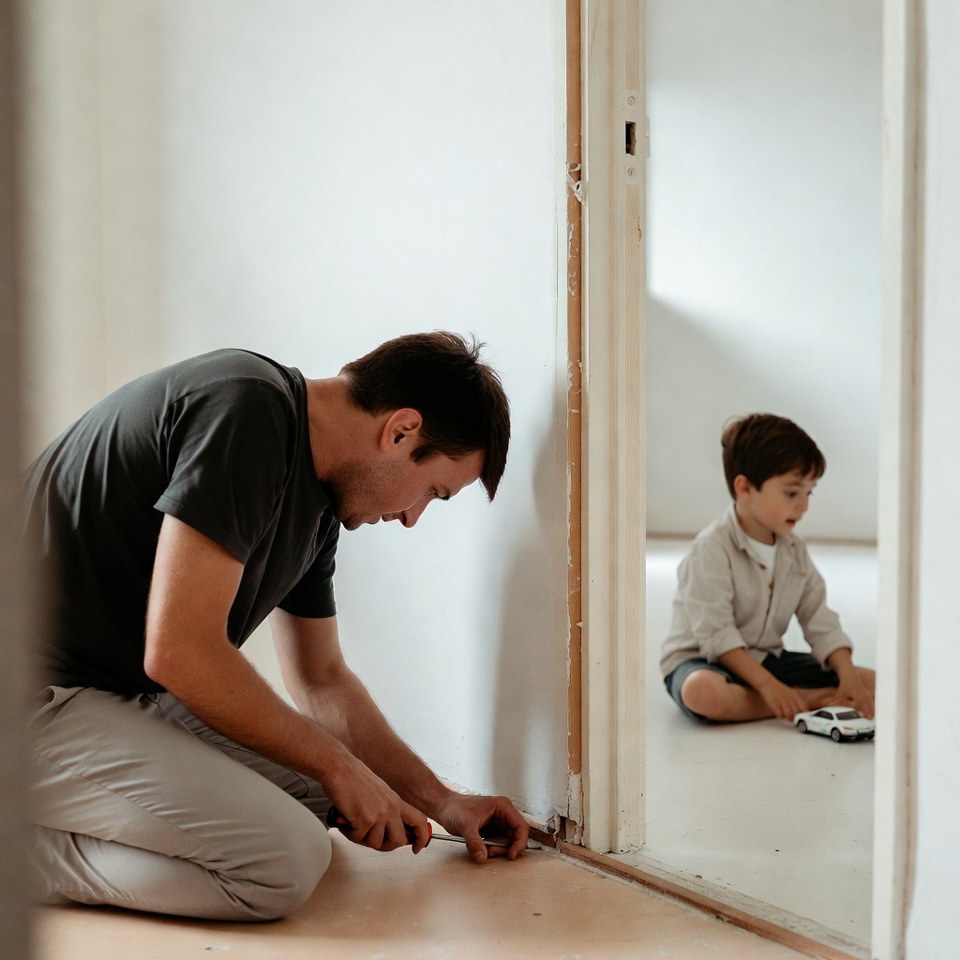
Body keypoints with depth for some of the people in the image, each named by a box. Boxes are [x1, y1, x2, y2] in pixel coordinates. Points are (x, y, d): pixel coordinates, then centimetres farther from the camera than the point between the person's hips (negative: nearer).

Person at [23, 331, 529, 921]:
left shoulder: (318, 502, 9)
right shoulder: (246, 408, -21)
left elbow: (323, 680, 20)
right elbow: (180, 652, -24)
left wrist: (443, 802, 19)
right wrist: (337, 765, -11)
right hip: (34, 700, -10)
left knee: (308, 789, 12)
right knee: (287, 860, -20)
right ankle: (25, 852, -7)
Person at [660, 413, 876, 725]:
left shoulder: (795, 550, 4)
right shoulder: (712, 548, -20)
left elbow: (821, 624, 0)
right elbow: (716, 634, -24)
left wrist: (848, 674, -16)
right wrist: (767, 685, -30)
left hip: (766, 659, 6)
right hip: (703, 660, -6)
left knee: (870, 681, -5)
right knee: (702, 692, -43)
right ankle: (805, 700, -26)